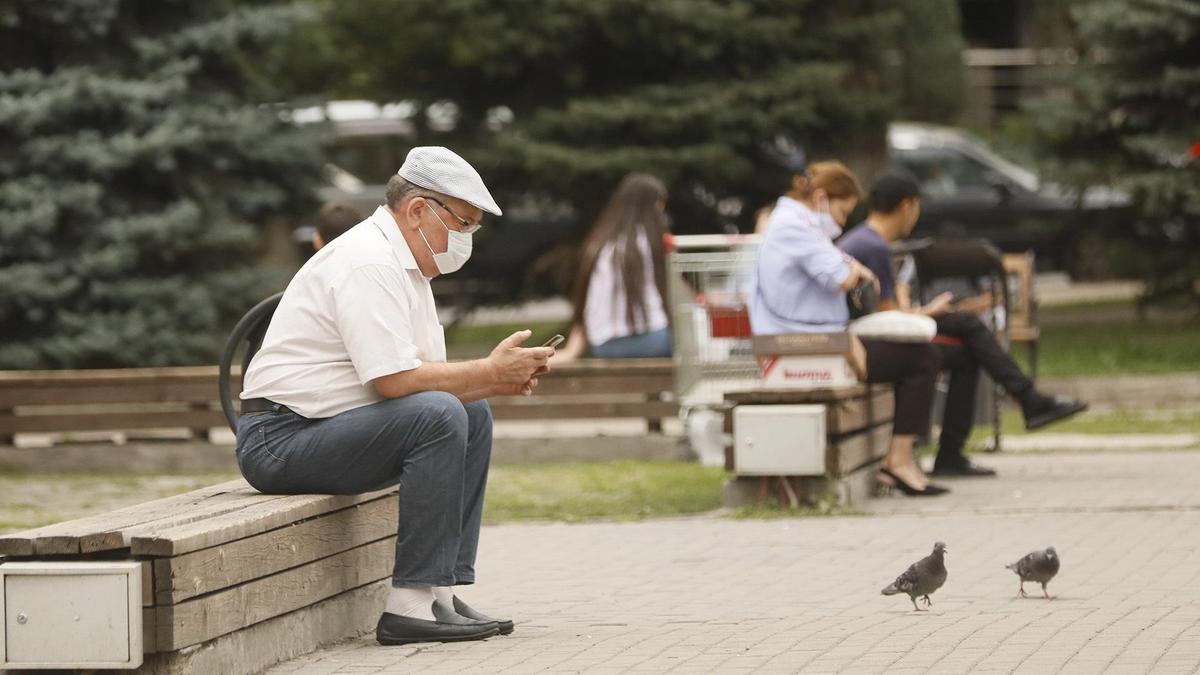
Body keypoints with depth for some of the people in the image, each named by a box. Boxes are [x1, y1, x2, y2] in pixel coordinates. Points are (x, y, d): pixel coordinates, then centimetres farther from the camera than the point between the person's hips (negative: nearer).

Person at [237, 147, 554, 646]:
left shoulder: (402, 263, 17)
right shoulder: (369, 264, -17)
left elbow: (425, 376, 15)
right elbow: (397, 380, -24)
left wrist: (494, 379, -2)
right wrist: (489, 371, -14)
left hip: (323, 428, 11)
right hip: (281, 440, -11)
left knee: (472, 413, 13)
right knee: (439, 415, -26)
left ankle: (442, 591, 5)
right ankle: (411, 604, -26)